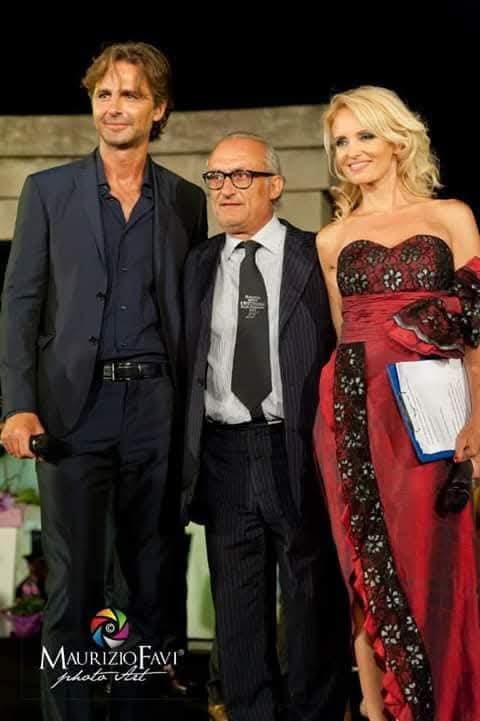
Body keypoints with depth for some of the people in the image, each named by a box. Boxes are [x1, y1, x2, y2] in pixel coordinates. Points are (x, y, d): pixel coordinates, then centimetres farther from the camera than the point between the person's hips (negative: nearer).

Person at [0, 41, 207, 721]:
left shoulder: (187, 200, 9)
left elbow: (190, 311, 9)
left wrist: (193, 409, -1)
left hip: (157, 406, 2)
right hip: (74, 405, -2)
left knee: (153, 575, 9)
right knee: (73, 581, 1)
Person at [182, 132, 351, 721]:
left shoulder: (316, 257, 0)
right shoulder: (197, 265, 10)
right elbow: (185, 362, 8)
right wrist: (187, 451, 1)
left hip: (298, 450, -3)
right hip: (223, 453, 3)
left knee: (314, 597, 6)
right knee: (237, 605, 10)